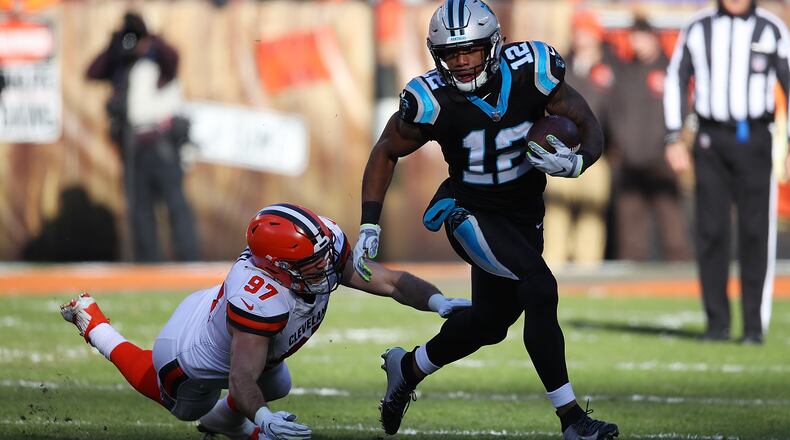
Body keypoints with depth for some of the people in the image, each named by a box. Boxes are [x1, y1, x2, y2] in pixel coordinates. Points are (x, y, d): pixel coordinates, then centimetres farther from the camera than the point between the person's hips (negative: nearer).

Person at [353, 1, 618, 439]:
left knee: (490, 321, 18)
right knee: (539, 289, -25)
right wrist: (369, 227, -8)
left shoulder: (529, 72, -18)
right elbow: (386, 153, -4)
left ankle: (408, 368, 45)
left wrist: (575, 162, -32)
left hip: (524, 216, 5)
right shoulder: (433, 101, -21)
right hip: (471, 213, -4)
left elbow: (590, 130, -10)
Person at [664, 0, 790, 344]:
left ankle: (755, 325, 1)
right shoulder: (698, 29, 6)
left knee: (756, 232, -4)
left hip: (755, 142, -2)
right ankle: (717, 324, 8)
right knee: (711, 232, 1)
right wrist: (674, 138, 3)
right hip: (711, 141, 2)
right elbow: (675, 80, 10)